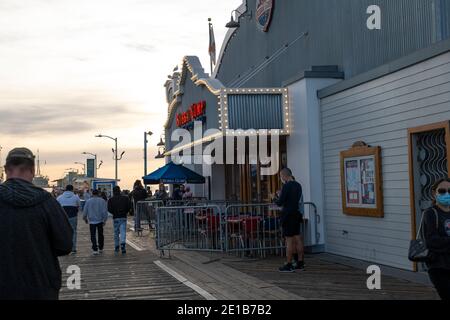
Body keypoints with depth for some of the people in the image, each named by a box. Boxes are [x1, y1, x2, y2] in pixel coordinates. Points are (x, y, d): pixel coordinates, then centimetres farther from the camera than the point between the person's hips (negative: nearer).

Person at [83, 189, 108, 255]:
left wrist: (85, 219, 18)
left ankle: (95, 250, -5)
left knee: (93, 235, 2)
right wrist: (104, 220, -1)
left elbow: (85, 211, 3)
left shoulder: (88, 201, -2)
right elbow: (105, 211, -7)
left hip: (92, 221, -1)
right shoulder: (102, 201, -3)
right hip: (100, 221, 1)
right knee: (100, 235, 15)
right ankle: (100, 249, 21)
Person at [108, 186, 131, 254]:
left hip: (115, 218, 0)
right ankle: (123, 243, -27)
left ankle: (116, 247, 18)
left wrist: (114, 213, 8)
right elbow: (129, 206, -4)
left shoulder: (111, 200, 0)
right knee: (123, 232, -4)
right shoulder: (125, 198, 2)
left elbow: (109, 209, -9)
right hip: (123, 217, 0)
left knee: (116, 233, 11)